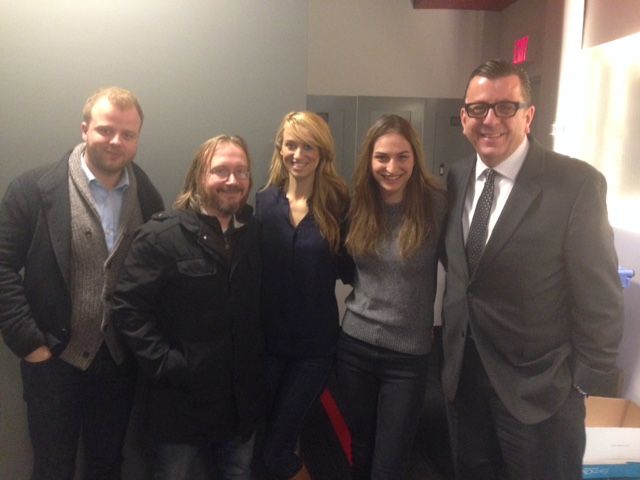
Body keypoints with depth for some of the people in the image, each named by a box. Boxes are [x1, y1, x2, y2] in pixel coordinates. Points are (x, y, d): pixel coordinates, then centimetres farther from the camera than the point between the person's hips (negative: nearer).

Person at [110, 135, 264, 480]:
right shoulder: (161, 235, -14)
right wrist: (164, 364, -19)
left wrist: (258, 359, 6)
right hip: (181, 402, -4)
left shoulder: (254, 234, 5)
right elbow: (128, 307, -17)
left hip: (241, 400, 5)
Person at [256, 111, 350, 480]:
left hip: (315, 345, -2)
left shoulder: (339, 204, -6)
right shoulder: (264, 201, 1)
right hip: (267, 339, 3)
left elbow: (349, 265, -2)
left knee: (276, 448, 6)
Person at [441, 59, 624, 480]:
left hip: (539, 387, -4)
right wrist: (453, 347, 6)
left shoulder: (578, 184, -16)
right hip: (463, 374, 5)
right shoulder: (457, 178, 0)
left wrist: (586, 382, -8)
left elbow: (599, 299, -12)